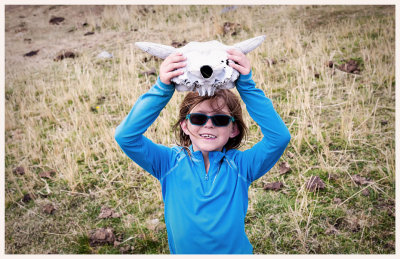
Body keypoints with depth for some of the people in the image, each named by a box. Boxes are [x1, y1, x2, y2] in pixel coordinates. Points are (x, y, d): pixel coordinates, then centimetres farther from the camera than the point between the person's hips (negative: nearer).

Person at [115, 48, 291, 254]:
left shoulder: (240, 165, -7)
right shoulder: (170, 163, -6)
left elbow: (279, 137, -20)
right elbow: (125, 136, -18)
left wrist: (246, 85, -23)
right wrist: (163, 88, -24)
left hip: (236, 251, -1)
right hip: (183, 251, 1)